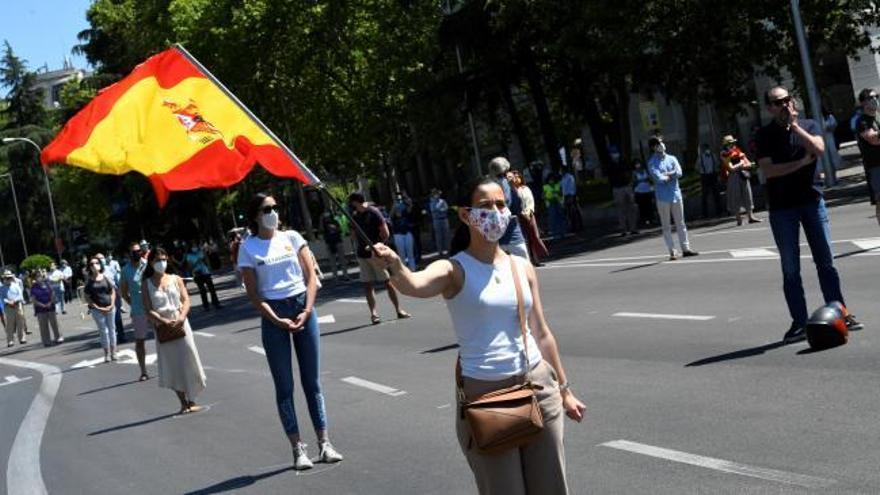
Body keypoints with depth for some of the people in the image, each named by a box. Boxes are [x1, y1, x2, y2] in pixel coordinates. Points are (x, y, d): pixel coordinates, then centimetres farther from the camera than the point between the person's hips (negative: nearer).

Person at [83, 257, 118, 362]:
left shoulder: (106, 278, 3)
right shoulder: (89, 281, -2)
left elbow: (113, 291, 6)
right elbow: (87, 298, -3)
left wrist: (111, 305, -6)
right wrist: (98, 308, -10)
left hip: (110, 308, 2)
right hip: (97, 310, -2)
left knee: (112, 329, 7)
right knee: (104, 331, 1)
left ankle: (113, 352, 15)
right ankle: (107, 354, 9)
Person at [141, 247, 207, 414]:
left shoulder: (176, 279, 5)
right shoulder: (147, 284, 1)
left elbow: (186, 300, -1)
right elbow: (148, 310, -6)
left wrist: (182, 317, -20)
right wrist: (164, 321, -21)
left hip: (180, 324, 1)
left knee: (188, 361, 1)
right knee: (172, 366, 2)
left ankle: (191, 401, 13)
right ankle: (184, 403, 11)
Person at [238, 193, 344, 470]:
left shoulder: (292, 237, 6)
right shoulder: (249, 248, -1)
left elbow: (310, 276, 3)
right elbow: (253, 294, -3)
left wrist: (307, 311, -10)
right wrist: (277, 321, -13)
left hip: (303, 307, 2)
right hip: (273, 314, -2)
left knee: (312, 381, 5)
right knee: (284, 385, 2)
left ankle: (324, 443, 9)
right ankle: (298, 449, 5)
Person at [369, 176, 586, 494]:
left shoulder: (523, 268, 7)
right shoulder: (455, 270, -8)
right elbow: (415, 285, -31)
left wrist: (563, 389, 17)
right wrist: (395, 265, -53)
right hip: (483, 393, -4)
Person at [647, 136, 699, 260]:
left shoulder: (672, 159, 10)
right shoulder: (652, 162, -4)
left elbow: (679, 173, -5)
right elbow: (659, 178, -17)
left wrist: (666, 174, -12)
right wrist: (672, 175, -4)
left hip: (676, 194, 4)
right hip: (663, 197, -4)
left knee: (681, 223, 9)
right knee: (666, 226, 1)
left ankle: (685, 248, 14)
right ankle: (672, 252, 5)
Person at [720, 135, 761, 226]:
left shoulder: (739, 152, 11)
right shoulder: (725, 156, -5)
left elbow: (749, 164, 8)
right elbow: (731, 168, -15)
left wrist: (738, 167, -9)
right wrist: (741, 164, -8)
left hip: (744, 176, 5)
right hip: (734, 178, -5)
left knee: (747, 196, 5)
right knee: (736, 198, -1)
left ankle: (750, 216, 10)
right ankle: (739, 218, 5)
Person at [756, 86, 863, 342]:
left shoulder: (809, 126, 7)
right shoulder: (765, 134, 0)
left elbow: (819, 149, -13)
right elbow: (768, 170, -11)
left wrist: (795, 126, -13)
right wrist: (801, 162, -9)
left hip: (811, 200, 2)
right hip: (782, 208, -2)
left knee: (826, 262, 4)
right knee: (790, 270, 2)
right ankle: (799, 323, 6)